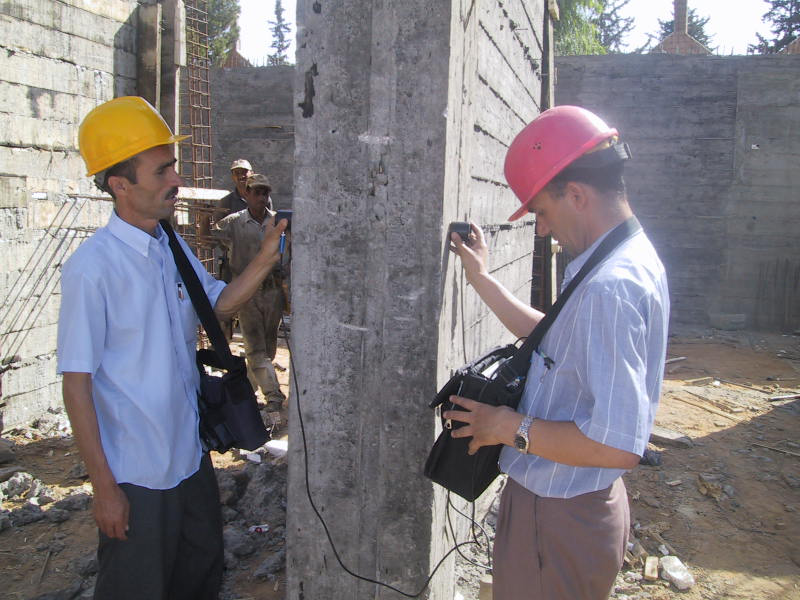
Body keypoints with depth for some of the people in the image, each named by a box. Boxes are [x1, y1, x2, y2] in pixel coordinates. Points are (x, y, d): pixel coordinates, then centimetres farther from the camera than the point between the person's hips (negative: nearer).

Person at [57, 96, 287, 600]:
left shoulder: (174, 248, 1)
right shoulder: (93, 267, -20)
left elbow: (218, 304, 16)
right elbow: (77, 383, -18)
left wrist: (264, 261, -2)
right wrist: (104, 486, -15)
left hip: (192, 458, 7)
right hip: (135, 476, -7)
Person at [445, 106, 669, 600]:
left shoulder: (611, 286, -29)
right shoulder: (632, 259, 5)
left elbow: (619, 444, -32)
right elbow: (554, 338, 17)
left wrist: (513, 427, -21)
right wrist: (483, 279, 17)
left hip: (557, 518, -10)